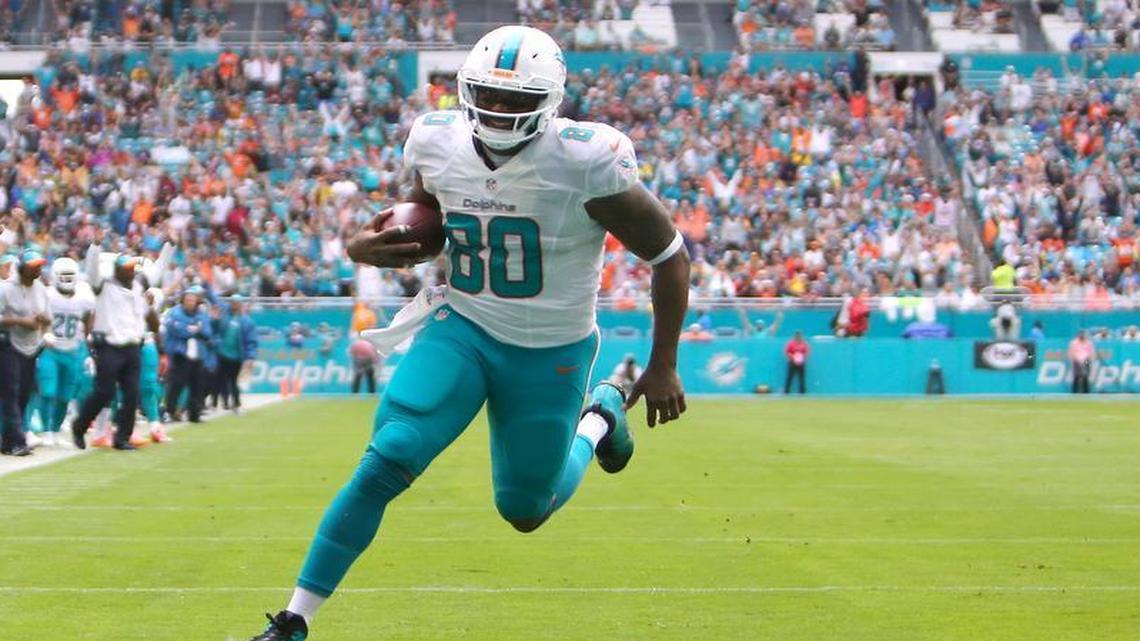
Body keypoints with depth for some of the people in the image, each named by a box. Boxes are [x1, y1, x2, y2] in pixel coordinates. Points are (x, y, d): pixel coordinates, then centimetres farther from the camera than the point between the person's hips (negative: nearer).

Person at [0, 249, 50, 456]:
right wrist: (20, 321, -24)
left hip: (31, 349, 7)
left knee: (23, 396, 7)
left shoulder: (41, 290, 8)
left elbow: (48, 320, 17)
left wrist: (44, 320, -6)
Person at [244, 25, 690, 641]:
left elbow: (670, 254, -10)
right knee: (387, 461, -18)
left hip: (550, 354, -2)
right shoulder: (439, 143, -8)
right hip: (461, 330, 2)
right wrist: (372, 247, -12)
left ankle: (599, 419, 44)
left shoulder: (584, 162, -22)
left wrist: (663, 367, -5)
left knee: (525, 511, 12)